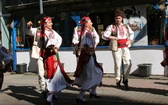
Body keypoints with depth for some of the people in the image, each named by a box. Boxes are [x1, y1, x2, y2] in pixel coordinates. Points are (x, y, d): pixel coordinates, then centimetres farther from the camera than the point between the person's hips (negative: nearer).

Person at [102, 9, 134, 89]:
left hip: (125, 47, 3)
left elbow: (131, 34, 29)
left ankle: (125, 79, 7)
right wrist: (111, 37, -16)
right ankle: (118, 81, 13)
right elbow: (104, 35, -1)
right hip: (116, 48, -3)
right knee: (118, 65, -3)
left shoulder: (126, 27, 15)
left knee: (128, 63, -10)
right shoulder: (111, 27, 5)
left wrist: (130, 40, 12)